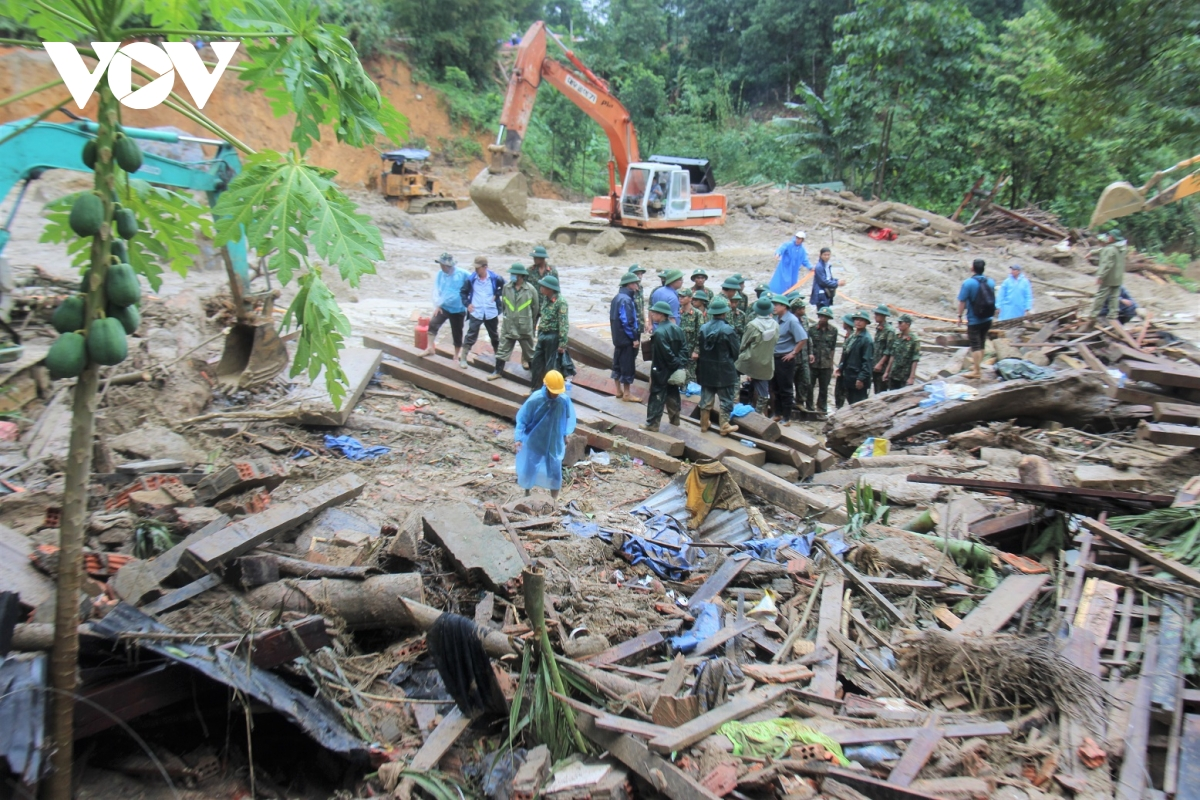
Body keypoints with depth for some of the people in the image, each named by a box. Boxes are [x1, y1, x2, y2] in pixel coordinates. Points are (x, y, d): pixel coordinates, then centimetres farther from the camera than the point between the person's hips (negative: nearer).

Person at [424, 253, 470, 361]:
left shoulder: (463, 274, -14)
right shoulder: (440, 275, -3)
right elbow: (436, 290, 0)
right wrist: (437, 305, -9)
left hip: (458, 310, -2)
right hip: (443, 307, 2)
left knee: (457, 333, 7)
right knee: (433, 324, -19)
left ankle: (456, 357, 22)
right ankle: (430, 348, -8)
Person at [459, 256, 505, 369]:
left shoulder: (494, 278, -8)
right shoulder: (471, 279, -7)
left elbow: (504, 286, 7)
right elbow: (464, 292, 8)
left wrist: (497, 295, -4)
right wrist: (467, 303, -3)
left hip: (491, 313, 1)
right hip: (475, 313, -1)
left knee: (494, 336, 17)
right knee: (471, 336, -4)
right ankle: (463, 359, 1)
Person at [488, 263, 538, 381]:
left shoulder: (531, 290, -11)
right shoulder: (506, 288, -4)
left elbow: (535, 309, -1)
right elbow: (503, 304, 10)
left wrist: (533, 324, 6)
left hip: (525, 327, -2)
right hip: (508, 326, 2)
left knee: (528, 350, 14)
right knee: (502, 350, 5)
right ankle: (498, 371, 14)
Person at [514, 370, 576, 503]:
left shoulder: (564, 400, -17)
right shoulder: (535, 399, -23)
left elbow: (568, 418, 3)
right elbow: (522, 418, -13)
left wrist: (565, 435, 11)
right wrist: (519, 438, -18)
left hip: (554, 442, 1)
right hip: (534, 441, -1)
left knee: (555, 470, 7)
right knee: (529, 468, 15)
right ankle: (527, 494, 39)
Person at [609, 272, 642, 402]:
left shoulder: (617, 298, 11)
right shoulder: (626, 300, -19)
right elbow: (627, 321, -24)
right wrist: (634, 338, -18)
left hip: (617, 337, 10)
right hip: (626, 338, -10)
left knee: (618, 363, 15)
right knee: (627, 366, -2)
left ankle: (619, 391, 25)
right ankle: (627, 394, 4)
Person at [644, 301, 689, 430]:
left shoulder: (659, 332, -21)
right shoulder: (677, 329, 3)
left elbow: (666, 353, -23)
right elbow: (684, 348, 3)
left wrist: (677, 364, -13)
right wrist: (682, 364, 1)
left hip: (661, 370, -7)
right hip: (674, 370, 7)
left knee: (657, 396, -2)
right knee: (673, 393, 19)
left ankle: (652, 423, 1)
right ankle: (674, 419, 29)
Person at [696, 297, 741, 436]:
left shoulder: (703, 328, -3)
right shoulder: (727, 330, -17)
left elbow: (700, 348, 4)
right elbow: (736, 350, -8)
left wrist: (707, 359, 14)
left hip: (706, 369, 5)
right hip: (724, 370, -5)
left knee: (706, 397, 14)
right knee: (725, 399, 6)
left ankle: (704, 423, 23)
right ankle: (724, 426, 9)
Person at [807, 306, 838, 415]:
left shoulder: (833, 330, 3)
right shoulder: (812, 329, -1)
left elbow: (833, 347, 9)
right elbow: (808, 344, 0)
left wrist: (831, 363, 9)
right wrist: (810, 354, -12)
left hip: (826, 364, 1)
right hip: (812, 362, -1)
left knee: (824, 387, 9)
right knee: (809, 386, 2)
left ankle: (822, 407, 21)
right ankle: (809, 407, 15)